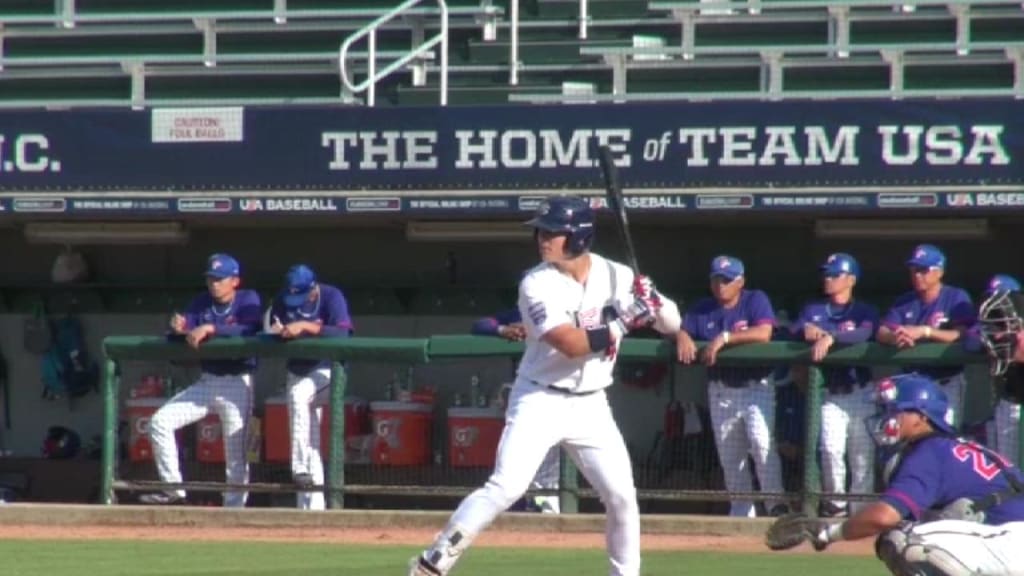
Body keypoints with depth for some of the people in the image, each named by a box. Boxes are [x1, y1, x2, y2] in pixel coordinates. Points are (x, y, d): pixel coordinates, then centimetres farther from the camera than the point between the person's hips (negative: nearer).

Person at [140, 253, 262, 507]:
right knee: (160, 421, -9)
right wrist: (179, 329, -24)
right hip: (206, 382, 5)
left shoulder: (248, 300, -4)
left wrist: (210, 329, -32)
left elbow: (248, 330, -23)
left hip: (237, 384, -5)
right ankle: (173, 489, -3)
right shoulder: (201, 303, 9)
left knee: (236, 455, -4)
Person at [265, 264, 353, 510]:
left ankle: (301, 468, -31)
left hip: (326, 368, -5)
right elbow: (269, 334, -1)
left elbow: (342, 333, -29)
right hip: (297, 370, 5)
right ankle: (312, 506, 5)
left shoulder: (331, 297, -16)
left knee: (298, 395, -34)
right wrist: (276, 331, -24)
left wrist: (304, 326, -37)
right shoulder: (282, 301, -4)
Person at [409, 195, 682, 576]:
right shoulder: (537, 284, -13)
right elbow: (572, 344, -24)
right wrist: (621, 323, -25)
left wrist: (653, 303, -18)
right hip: (539, 401, -4)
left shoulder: (617, 277, -1)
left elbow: (672, 324, 3)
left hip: (590, 405, 4)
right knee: (506, 487, -17)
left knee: (622, 497, 1)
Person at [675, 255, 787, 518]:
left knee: (761, 441, -22)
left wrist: (725, 338, -27)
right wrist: (682, 337, -22)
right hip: (720, 390, 5)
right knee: (729, 456, 8)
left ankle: (776, 503, -18)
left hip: (757, 386, -5)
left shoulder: (756, 301, -6)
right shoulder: (702, 309, 7)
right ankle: (741, 511, 18)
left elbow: (764, 333, -22)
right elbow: (680, 330, 2)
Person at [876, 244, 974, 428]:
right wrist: (895, 337, -25)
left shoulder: (957, 298, -4)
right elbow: (881, 333, 0)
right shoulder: (904, 302, 11)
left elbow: (962, 335, -17)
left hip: (946, 381, -5)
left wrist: (924, 331, -29)